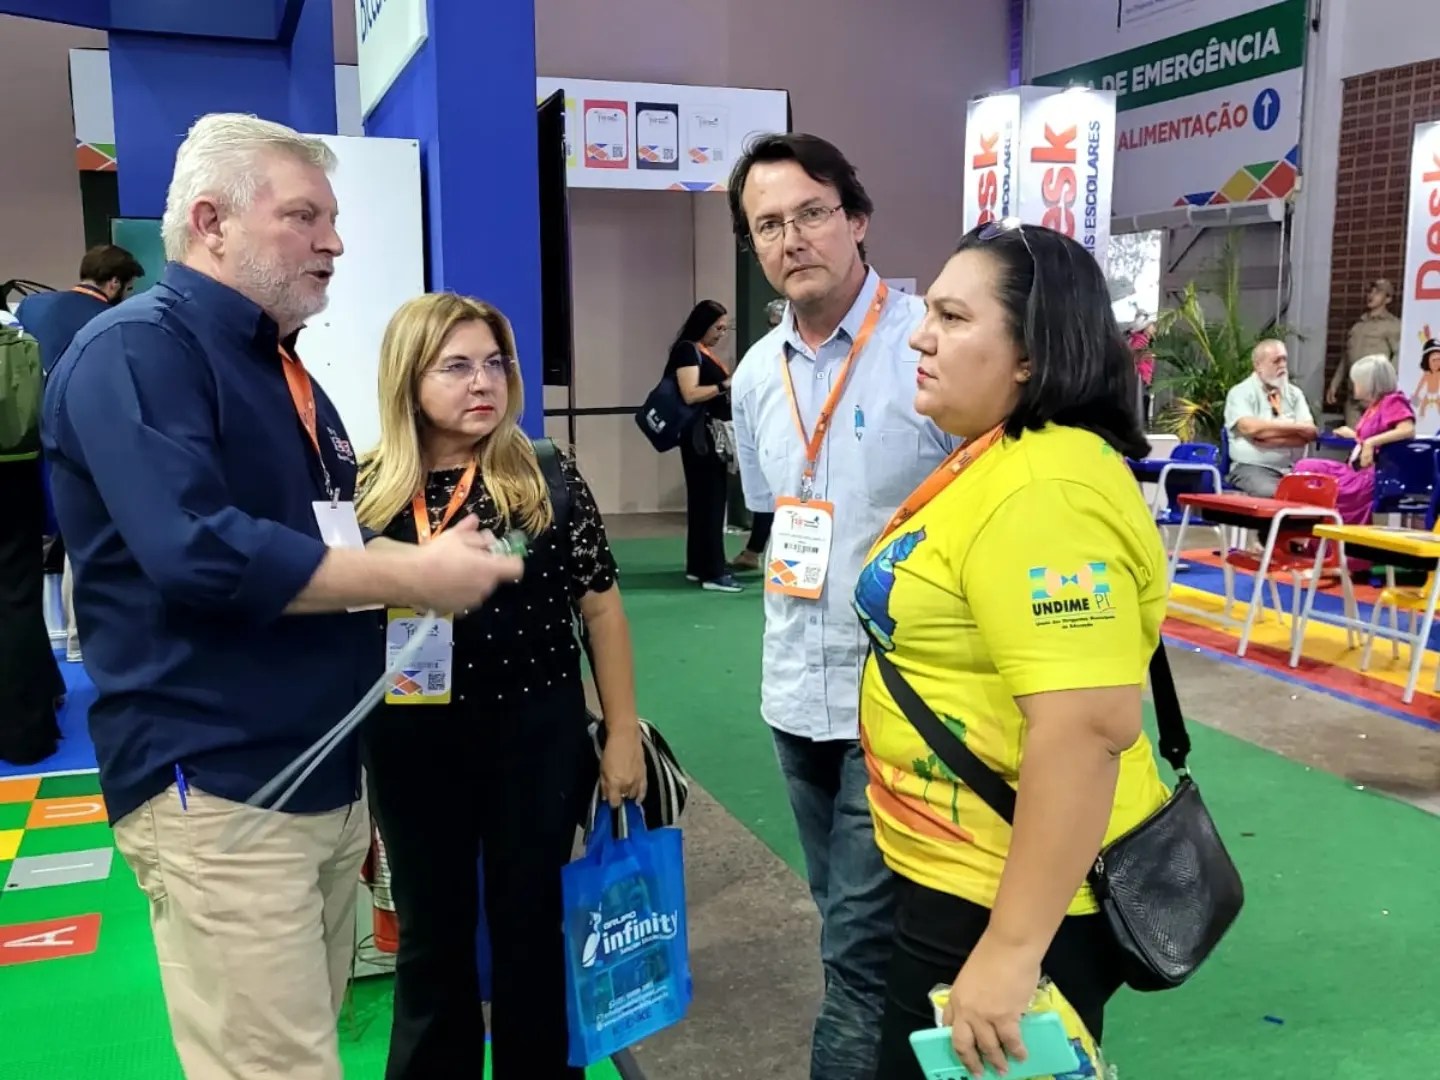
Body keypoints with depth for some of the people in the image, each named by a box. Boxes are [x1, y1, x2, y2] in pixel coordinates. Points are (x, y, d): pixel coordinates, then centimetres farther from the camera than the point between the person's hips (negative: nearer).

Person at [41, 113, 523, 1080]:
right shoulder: (135, 349, -13)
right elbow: (198, 553, -26)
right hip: (219, 793, -9)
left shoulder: (282, 365, 16)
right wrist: (416, 577, -20)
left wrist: (428, 561, 6)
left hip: (329, 777, 9)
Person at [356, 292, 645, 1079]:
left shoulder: (549, 479, -5)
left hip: (537, 733, -1)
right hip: (411, 744, 1)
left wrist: (622, 732, 0)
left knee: (529, 927, 14)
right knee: (430, 937, 15)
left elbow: (600, 607, 0)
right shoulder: (370, 490, -4)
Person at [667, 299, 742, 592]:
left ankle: (699, 567, 15)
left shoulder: (706, 353, 19)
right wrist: (726, 385, -19)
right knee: (709, 500, -10)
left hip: (713, 433, 10)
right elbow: (690, 395, -19)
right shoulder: (687, 350, -8)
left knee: (704, 499, 10)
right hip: (699, 434, -10)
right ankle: (713, 572, -9)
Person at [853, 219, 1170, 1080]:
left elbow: (1088, 728, -31)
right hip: (961, 870, 10)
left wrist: (1012, 946, -28)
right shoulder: (997, 459, 8)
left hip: (1016, 893, -10)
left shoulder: (1043, 491, -25)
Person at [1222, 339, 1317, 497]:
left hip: (1292, 468, 5)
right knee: (1272, 494, -35)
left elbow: (1309, 432, 2)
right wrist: (1295, 426, -6)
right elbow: (1251, 428, -17)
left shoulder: (1295, 393, 14)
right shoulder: (1241, 393, 0)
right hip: (1252, 468, -5)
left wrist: (1272, 439, -14)